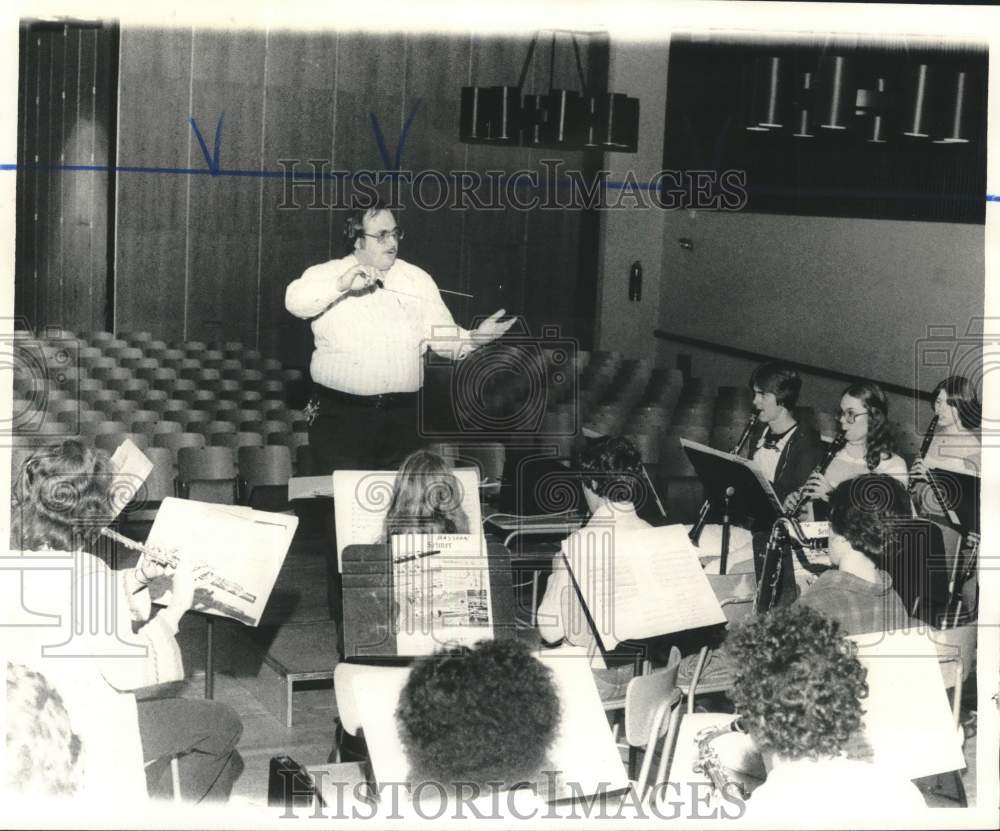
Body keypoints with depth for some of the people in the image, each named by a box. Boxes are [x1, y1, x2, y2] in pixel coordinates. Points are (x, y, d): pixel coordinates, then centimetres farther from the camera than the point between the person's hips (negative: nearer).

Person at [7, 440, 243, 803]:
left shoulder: (22, 557, -2)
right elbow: (128, 670, -25)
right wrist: (177, 606, -14)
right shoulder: (86, 570, -28)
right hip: (89, 733, -9)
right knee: (222, 725, 8)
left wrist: (139, 577, 5)